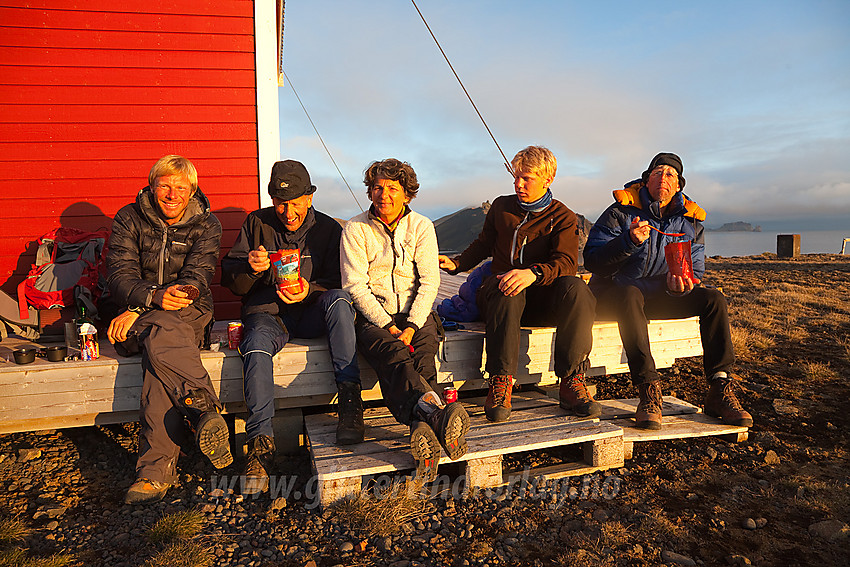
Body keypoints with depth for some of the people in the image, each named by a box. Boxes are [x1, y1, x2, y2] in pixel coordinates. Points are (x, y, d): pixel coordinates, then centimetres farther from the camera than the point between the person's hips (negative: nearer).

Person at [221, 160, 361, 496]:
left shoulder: (328, 229, 6)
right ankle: (261, 443, -30)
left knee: (338, 299, -33)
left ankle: (350, 401, -36)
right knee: (256, 346, -35)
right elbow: (229, 279, 6)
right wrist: (249, 267, -18)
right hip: (266, 310, 0)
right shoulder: (257, 223, 8)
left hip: (310, 312, 0)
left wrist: (309, 290, -21)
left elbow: (337, 283, 1)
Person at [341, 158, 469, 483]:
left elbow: (429, 281, 1)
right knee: (394, 355, -35)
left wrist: (412, 325, -13)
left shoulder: (421, 227, 8)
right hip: (373, 315, -2)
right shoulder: (355, 229, 3)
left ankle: (423, 428, -52)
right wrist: (387, 325, -15)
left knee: (422, 356, -31)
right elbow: (355, 285, -4)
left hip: (415, 313, 2)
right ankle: (436, 412, -60)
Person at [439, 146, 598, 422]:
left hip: (543, 296, -1)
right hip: (503, 290, 1)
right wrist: (456, 263, 7)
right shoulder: (501, 207, 16)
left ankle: (571, 382, -30)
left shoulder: (563, 217, 6)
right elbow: (483, 245, 27)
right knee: (506, 291, -38)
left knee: (575, 288, -35)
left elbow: (566, 262, -12)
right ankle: (500, 382, -39)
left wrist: (533, 273, -34)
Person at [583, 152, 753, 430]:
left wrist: (680, 282, -15)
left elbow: (695, 270, 10)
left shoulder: (690, 222, 10)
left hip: (661, 298, 5)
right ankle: (649, 391, -41)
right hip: (613, 295, -5)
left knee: (713, 299, -15)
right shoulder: (621, 212, -5)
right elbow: (592, 260, -13)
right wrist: (629, 241, -29)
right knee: (631, 295, -38)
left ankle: (720, 391, -18)